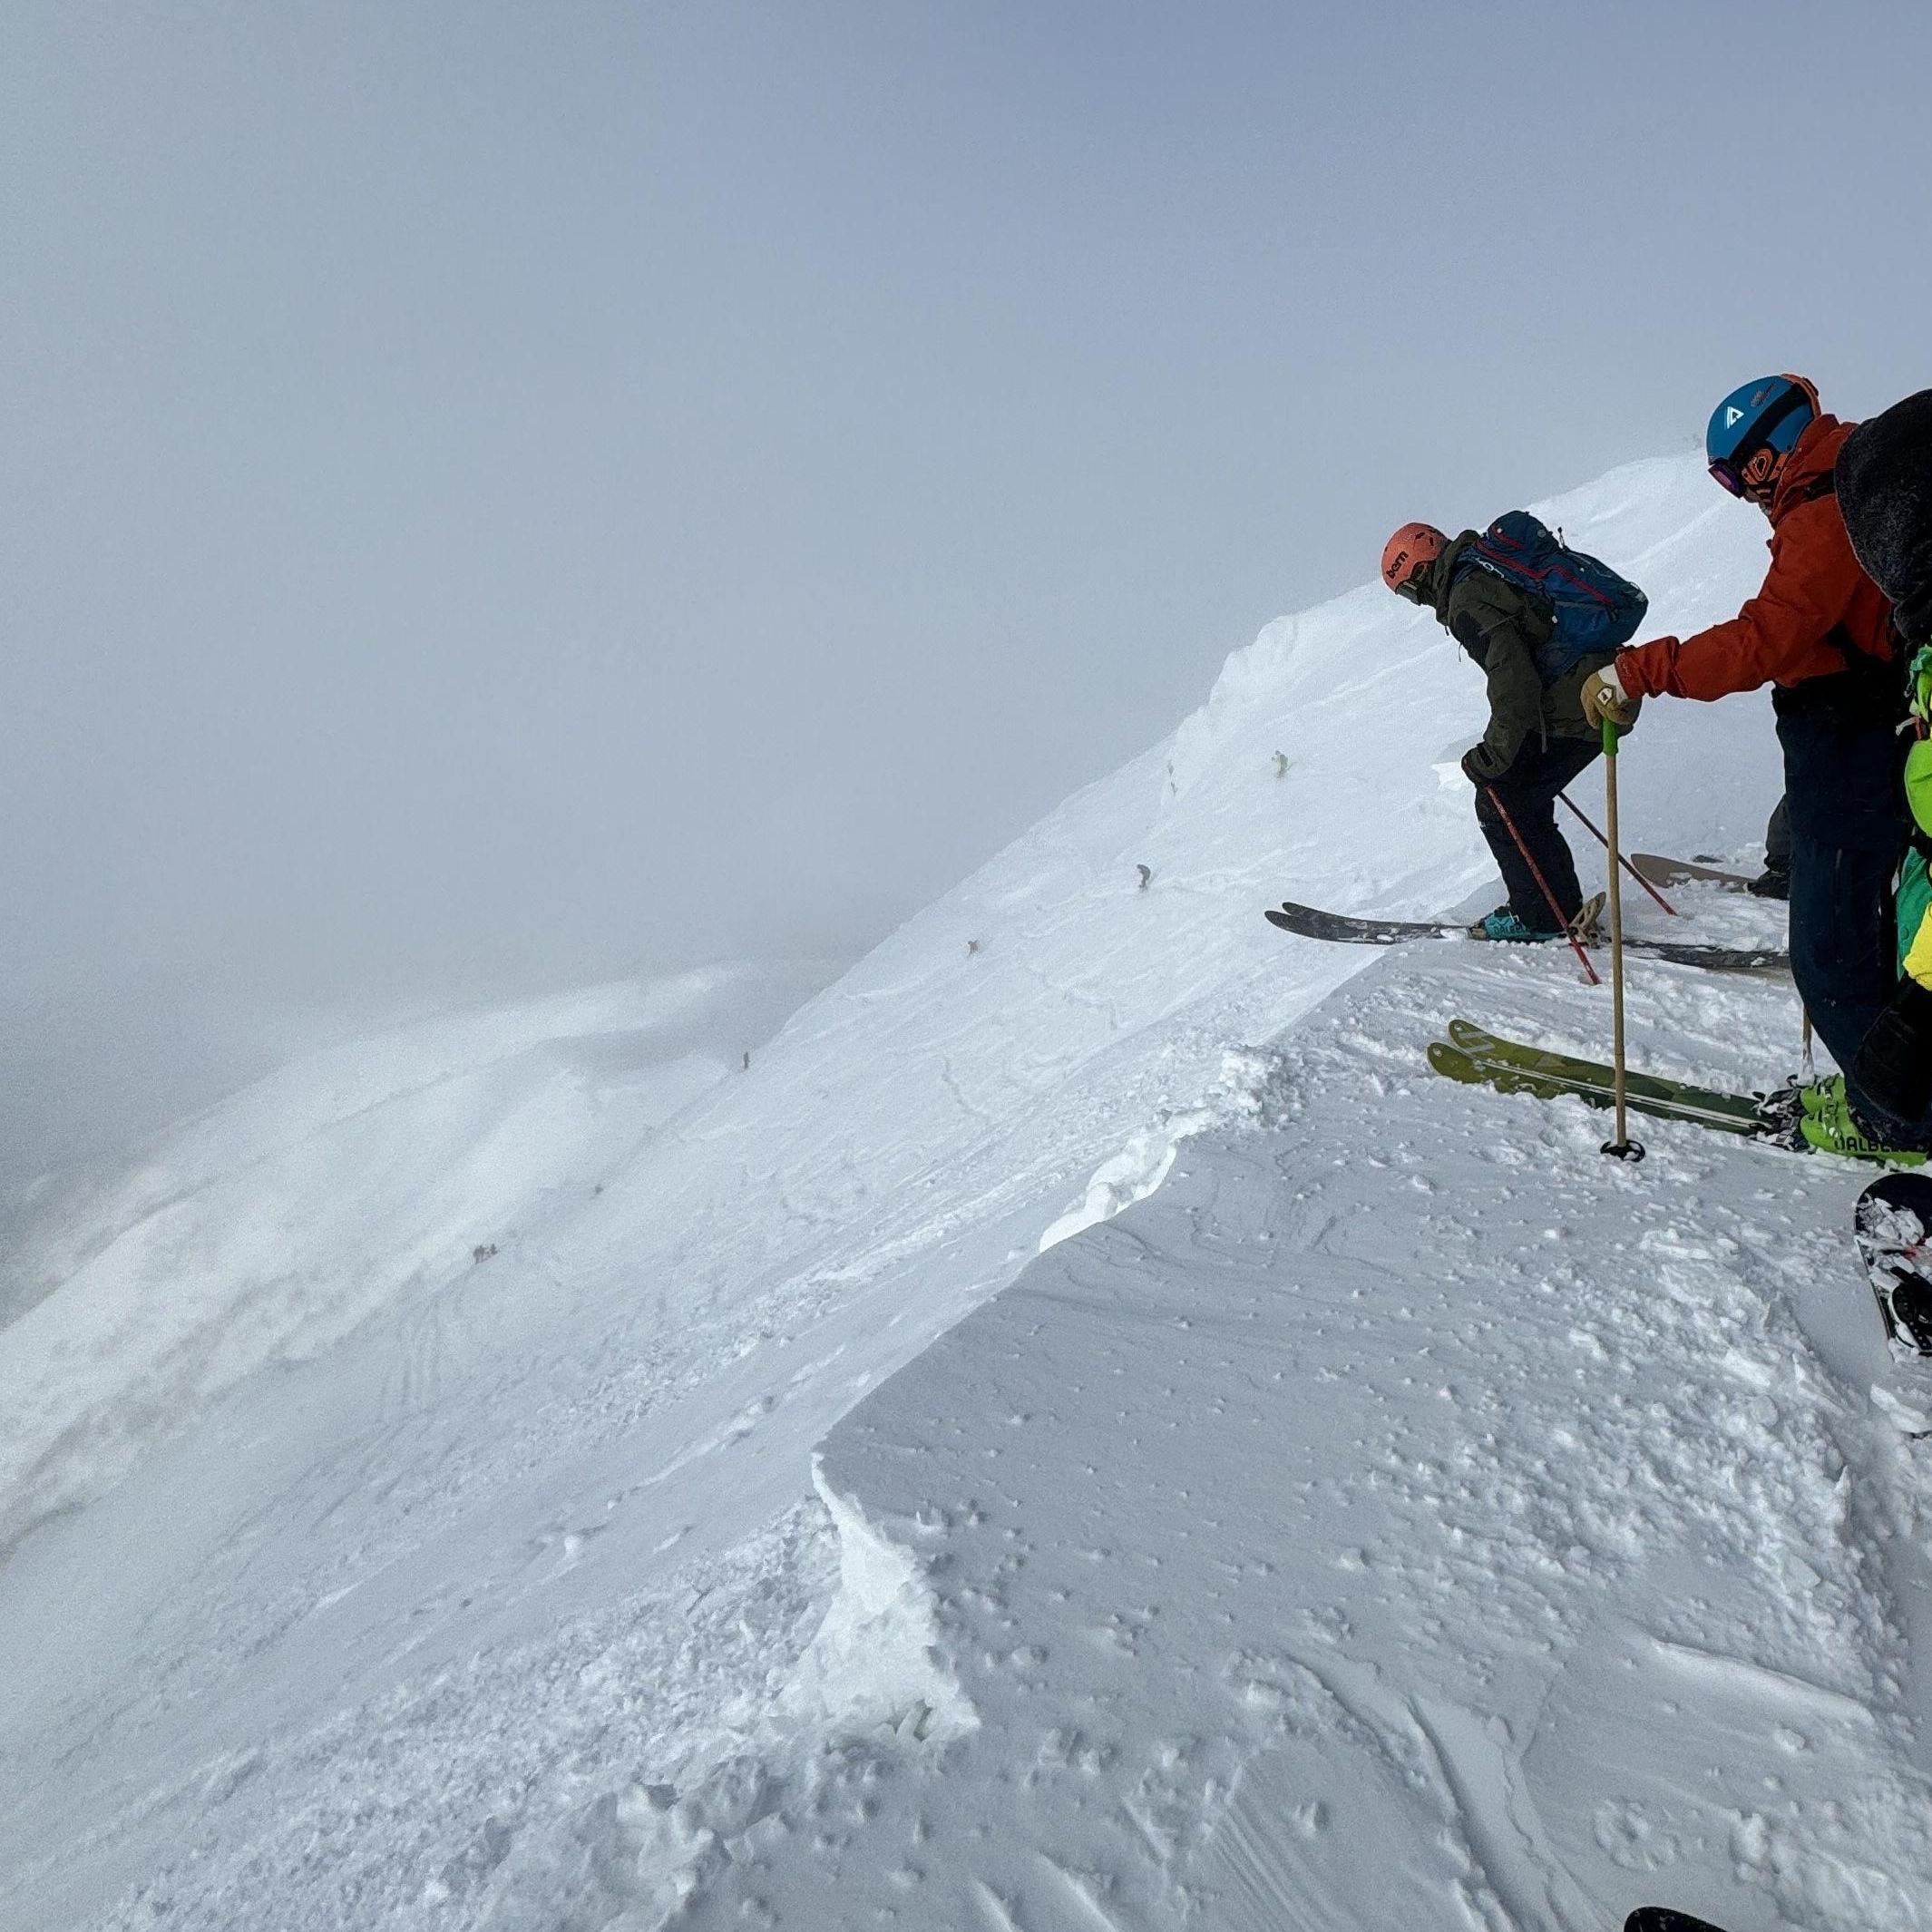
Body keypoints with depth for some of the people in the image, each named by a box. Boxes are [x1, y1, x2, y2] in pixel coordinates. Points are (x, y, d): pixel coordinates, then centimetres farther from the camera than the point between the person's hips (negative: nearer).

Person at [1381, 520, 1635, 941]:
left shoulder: (1468, 604, -17)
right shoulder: (1494, 566, 15)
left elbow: (1515, 684, -25)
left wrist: (1493, 754, -17)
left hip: (1573, 713, -10)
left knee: (1499, 804, 1)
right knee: (1523, 800, 18)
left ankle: (1542, 917, 9)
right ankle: (1565, 907, 26)